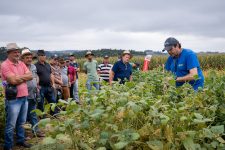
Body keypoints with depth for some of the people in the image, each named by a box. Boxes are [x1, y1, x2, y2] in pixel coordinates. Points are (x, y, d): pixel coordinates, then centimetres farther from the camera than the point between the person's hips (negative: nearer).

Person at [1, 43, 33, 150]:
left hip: (24, 97, 7)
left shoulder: (21, 64, 11)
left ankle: (21, 140, 34)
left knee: (21, 122, 19)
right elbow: (13, 80, -20)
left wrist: (18, 77, -11)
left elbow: (30, 76, 2)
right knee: (11, 125, 2)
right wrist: (24, 77, -4)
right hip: (13, 99, -7)